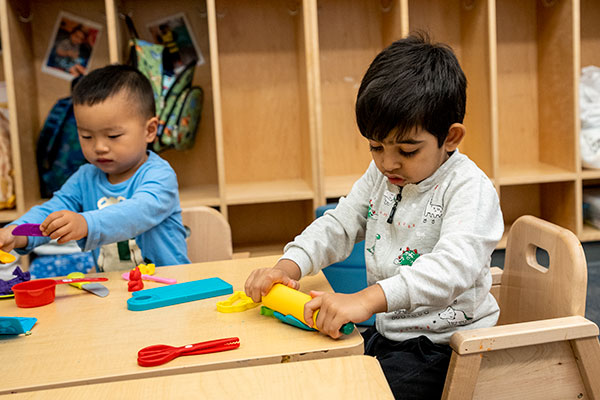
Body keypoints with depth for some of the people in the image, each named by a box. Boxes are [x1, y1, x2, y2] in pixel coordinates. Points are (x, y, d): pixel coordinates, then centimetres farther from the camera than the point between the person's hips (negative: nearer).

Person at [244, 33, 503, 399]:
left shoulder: (470, 188, -19)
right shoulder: (380, 175, 6)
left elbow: (454, 266, -34)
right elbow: (338, 225, 11)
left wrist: (367, 299, -47)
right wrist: (289, 266, -10)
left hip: (441, 346, -7)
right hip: (384, 333, 7)